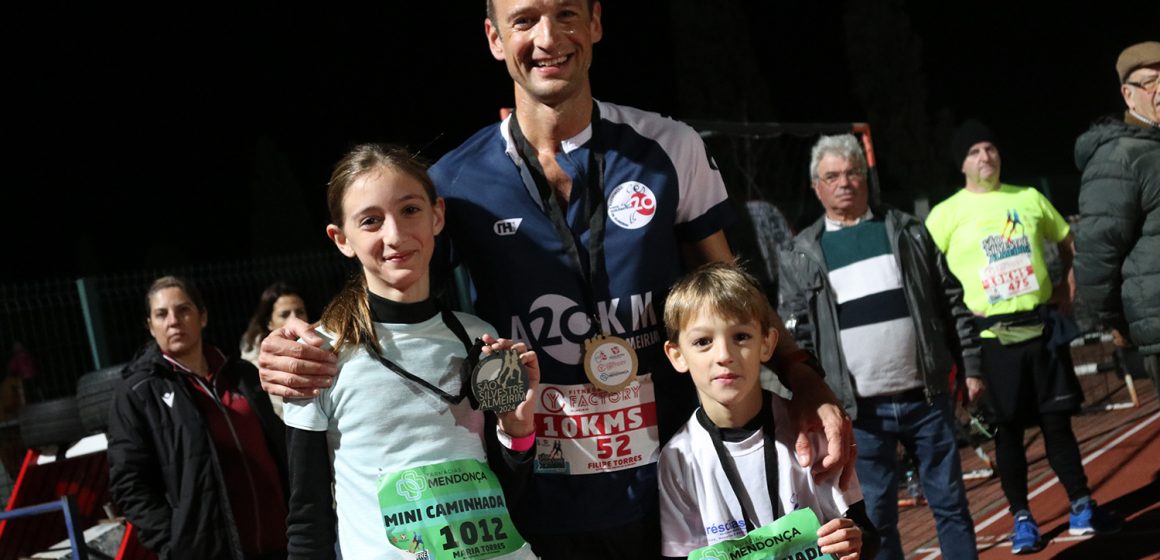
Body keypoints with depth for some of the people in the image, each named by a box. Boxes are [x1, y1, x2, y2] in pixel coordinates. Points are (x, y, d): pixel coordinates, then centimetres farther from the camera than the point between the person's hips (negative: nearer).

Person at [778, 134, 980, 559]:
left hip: (926, 398, 1)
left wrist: (971, 366, 5)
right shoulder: (800, 256, 2)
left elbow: (952, 302, 9)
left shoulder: (907, 231, 7)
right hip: (860, 411, -1)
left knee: (950, 503, 10)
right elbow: (796, 338, 0)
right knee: (876, 516, 6)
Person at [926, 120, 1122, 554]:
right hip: (993, 337, -2)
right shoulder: (947, 214, -3)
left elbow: (1067, 242, 21)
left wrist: (1068, 287, 11)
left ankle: (1082, 507, 17)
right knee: (1008, 429, 4)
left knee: (1058, 421, 7)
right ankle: (1022, 518, 14)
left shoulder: (1029, 198, 7)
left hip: (1043, 327, 2)